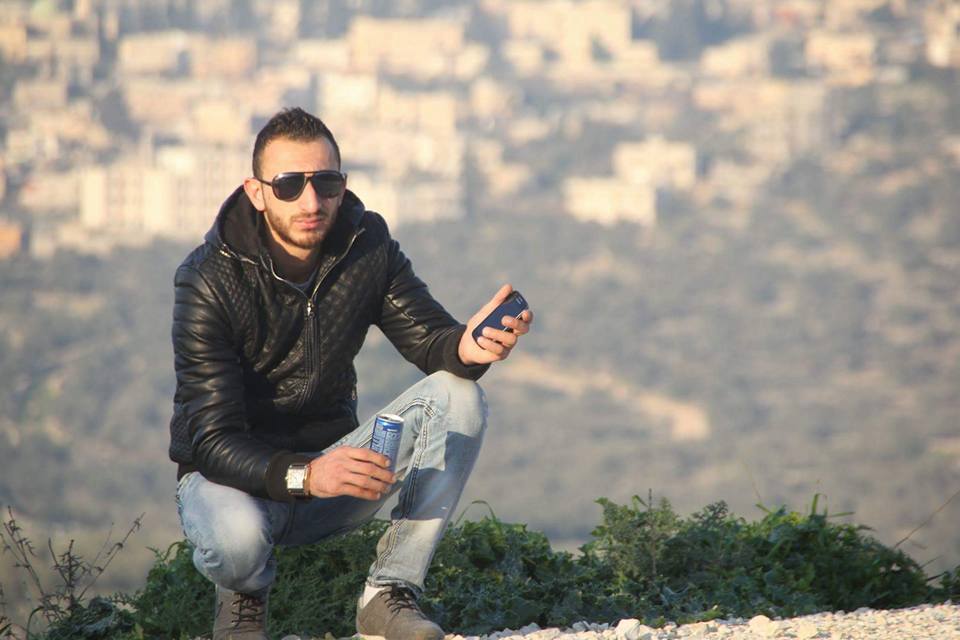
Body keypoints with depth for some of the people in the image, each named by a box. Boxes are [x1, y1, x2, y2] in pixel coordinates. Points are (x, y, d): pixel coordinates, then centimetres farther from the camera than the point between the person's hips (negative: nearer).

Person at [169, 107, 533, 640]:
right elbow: (213, 440, -26)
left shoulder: (367, 245, -6)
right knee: (236, 537, -40)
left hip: (329, 459, 5)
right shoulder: (209, 280, -21)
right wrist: (304, 475, -45)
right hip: (234, 474, -5)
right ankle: (246, 593, 0)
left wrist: (465, 347, -36)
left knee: (458, 398, -18)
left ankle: (390, 592, -13)